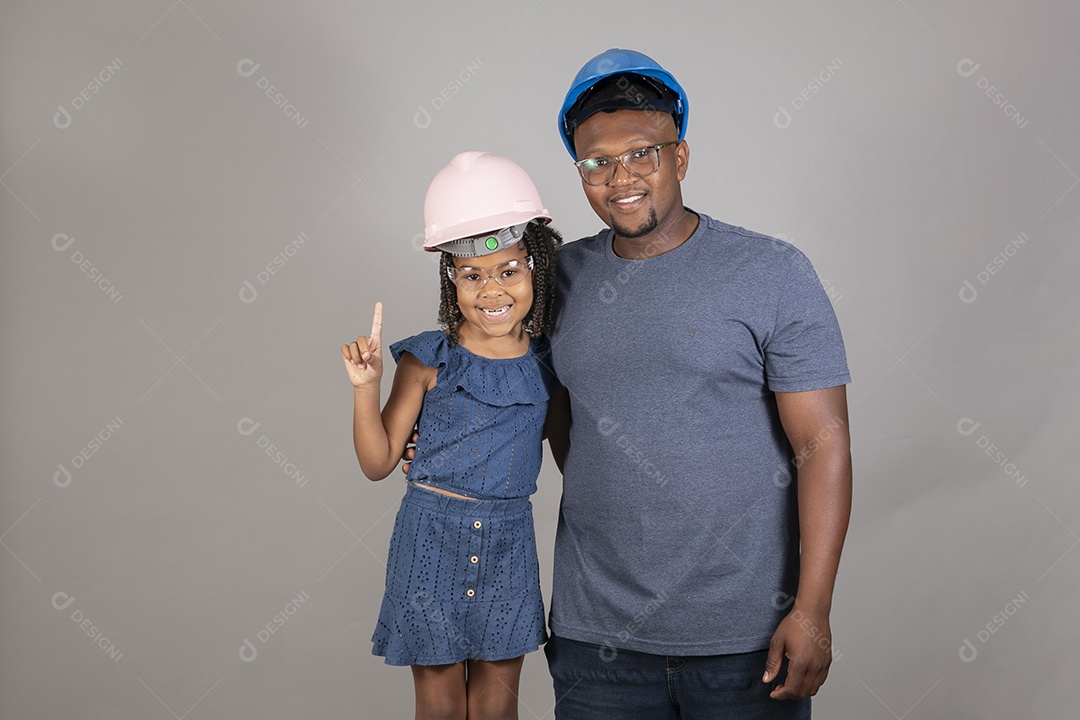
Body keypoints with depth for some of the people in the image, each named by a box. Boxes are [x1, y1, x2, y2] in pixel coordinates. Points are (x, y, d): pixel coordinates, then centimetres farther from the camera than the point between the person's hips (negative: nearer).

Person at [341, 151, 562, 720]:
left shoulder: (548, 363, -1)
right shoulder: (428, 362, -10)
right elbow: (378, 463, -5)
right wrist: (366, 387, -18)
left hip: (509, 540, 2)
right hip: (433, 537, -2)